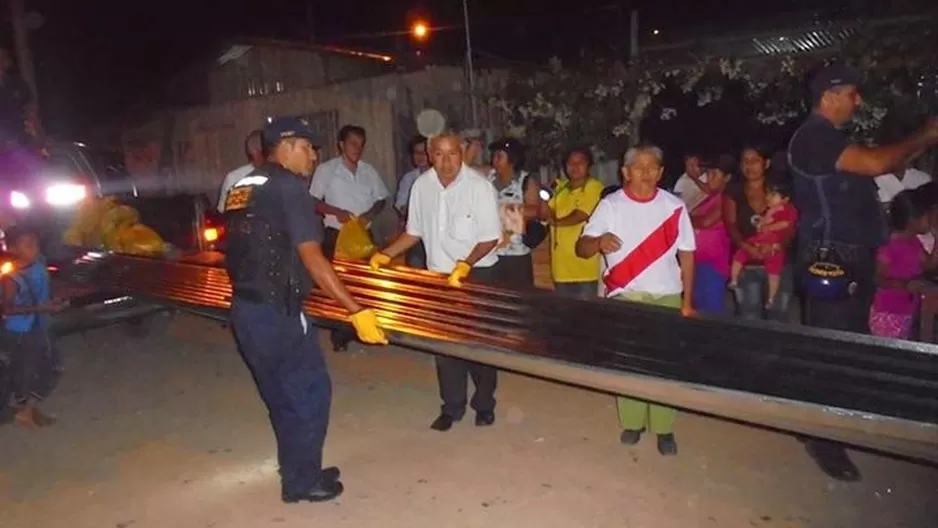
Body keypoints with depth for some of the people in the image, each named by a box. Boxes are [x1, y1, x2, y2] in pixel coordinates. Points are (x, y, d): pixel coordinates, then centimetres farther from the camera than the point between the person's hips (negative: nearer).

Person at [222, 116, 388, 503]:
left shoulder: (242, 187, 13)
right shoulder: (288, 186, -14)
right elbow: (312, 258, -21)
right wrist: (357, 312, -21)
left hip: (245, 309, 9)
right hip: (276, 313, -9)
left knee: (283, 398, 20)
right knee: (311, 393, 7)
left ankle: (297, 472, 35)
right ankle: (301, 482, 21)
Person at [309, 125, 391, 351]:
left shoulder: (369, 170, 7)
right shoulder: (326, 169, -2)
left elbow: (381, 199, 12)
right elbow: (312, 202, -3)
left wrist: (369, 215, -7)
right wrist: (336, 212, -17)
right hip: (337, 235, -3)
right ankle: (340, 336, 7)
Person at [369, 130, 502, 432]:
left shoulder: (479, 186, -15)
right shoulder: (422, 185, -1)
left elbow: (491, 238, -13)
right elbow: (414, 232, 9)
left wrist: (465, 264, -25)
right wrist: (385, 255, 0)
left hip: (476, 274, -4)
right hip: (438, 275, 4)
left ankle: (484, 404, 25)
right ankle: (452, 406, 25)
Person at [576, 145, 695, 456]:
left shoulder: (674, 206, 1)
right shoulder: (610, 206, -3)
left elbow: (686, 255, 6)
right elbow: (581, 248, -6)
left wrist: (687, 300, 4)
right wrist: (598, 242, -29)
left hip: (667, 297, 1)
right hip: (625, 298, 0)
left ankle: (664, 429, 15)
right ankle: (632, 423, 21)